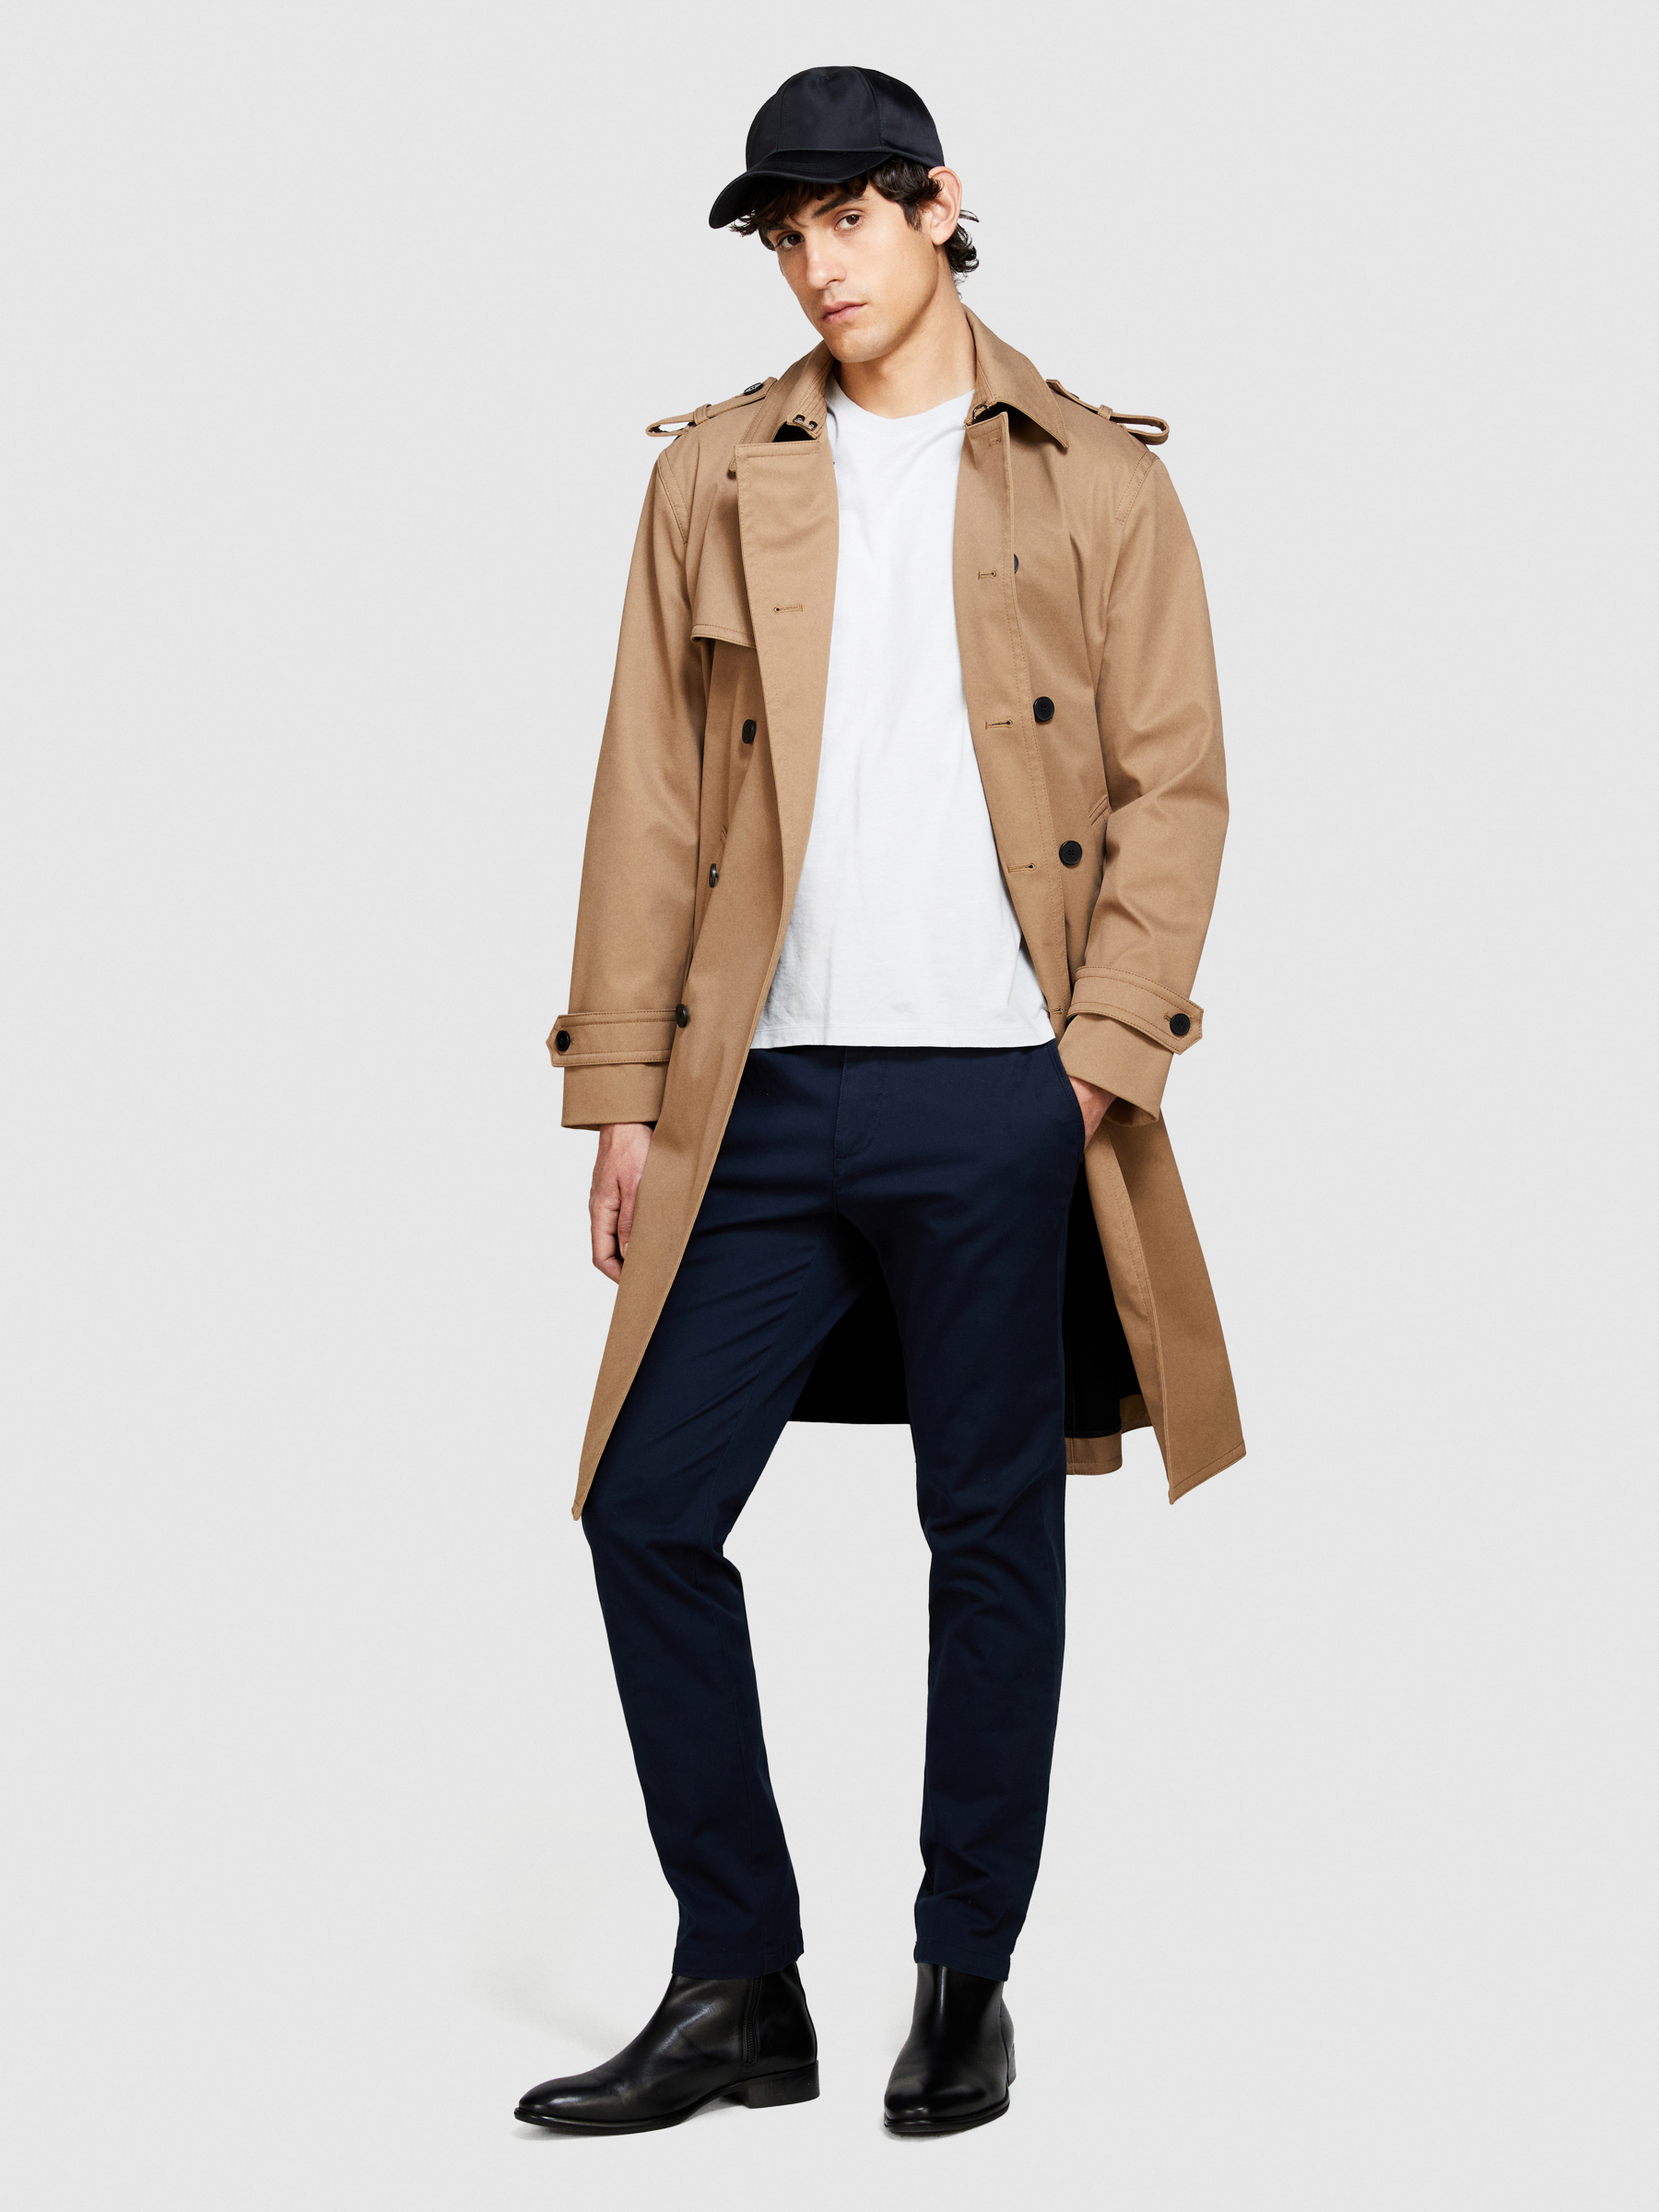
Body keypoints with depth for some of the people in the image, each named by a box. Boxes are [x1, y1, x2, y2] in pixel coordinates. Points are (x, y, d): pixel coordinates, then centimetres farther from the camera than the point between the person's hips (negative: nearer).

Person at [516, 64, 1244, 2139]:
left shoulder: (1095, 481, 6)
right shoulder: (715, 474, 12)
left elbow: (1173, 783, 3)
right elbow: (651, 789, 9)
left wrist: (1107, 1045, -8)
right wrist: (623, 1082, 3)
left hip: (997, 1101, -2)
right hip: (767, 1098, 3)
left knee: (993, 1537, 5)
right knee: (646, 1512, 0)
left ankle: (966, 1988, 19)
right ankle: (738, 1990, 14)